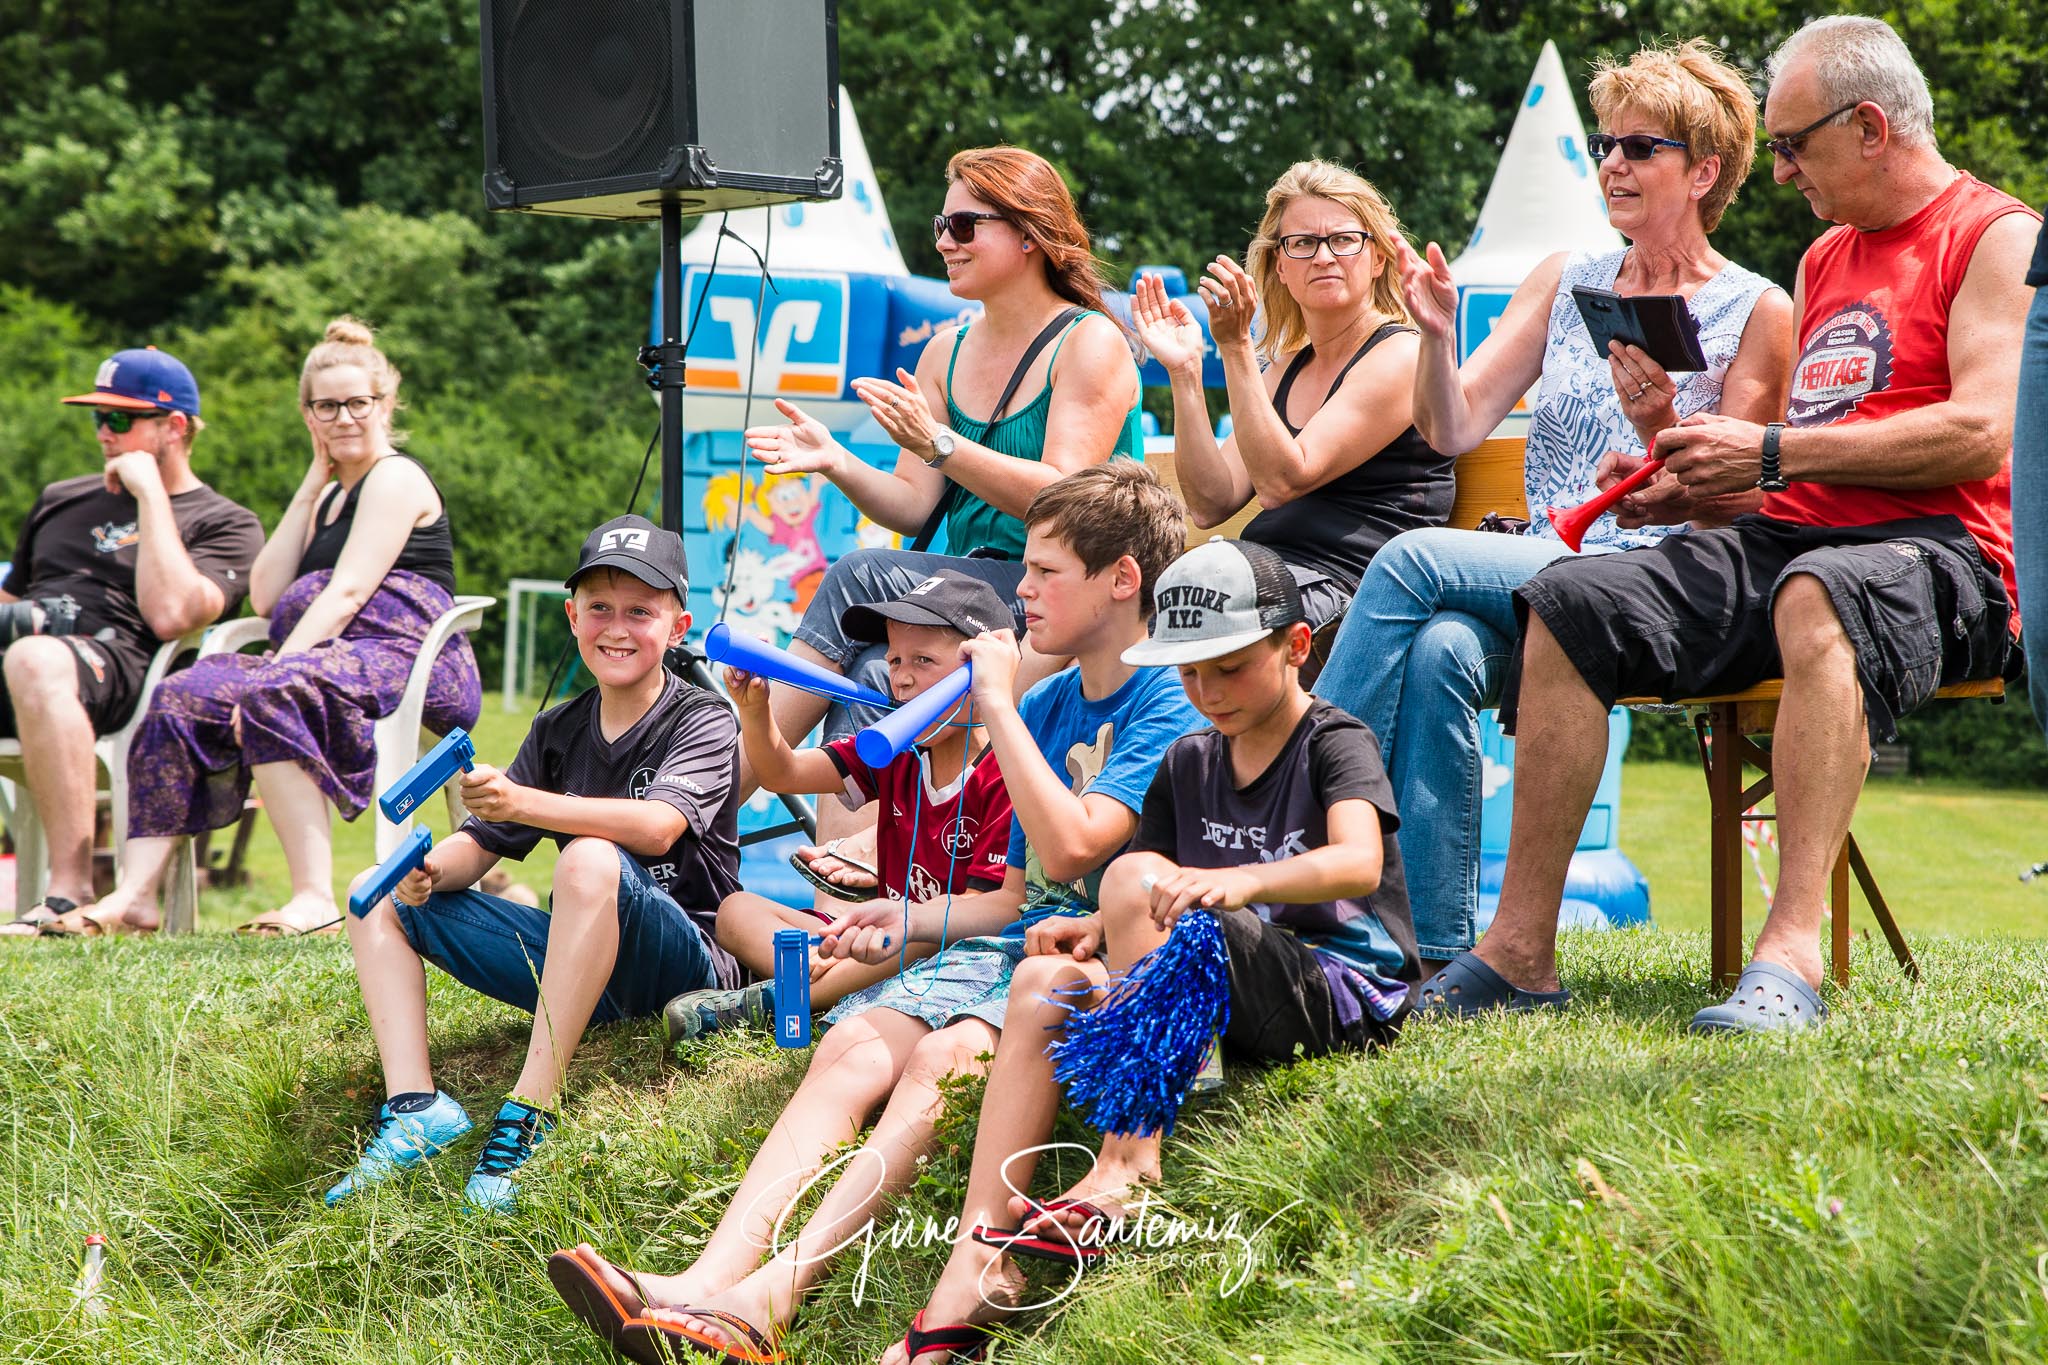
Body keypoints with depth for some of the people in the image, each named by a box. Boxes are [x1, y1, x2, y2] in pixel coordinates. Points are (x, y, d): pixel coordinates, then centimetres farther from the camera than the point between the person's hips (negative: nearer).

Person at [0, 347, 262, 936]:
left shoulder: (225, 524, 12)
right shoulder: (61, 499, 33)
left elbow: (169, 616, -6)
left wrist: (150, 494, -2)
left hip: (112, 659, -6)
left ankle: (72, 891, -42)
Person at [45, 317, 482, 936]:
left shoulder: (396, 478, 1)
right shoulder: (335, 496, 28)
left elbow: (348, 594, -14)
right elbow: (266, 598, 14)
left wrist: (275, 669, -23)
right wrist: (313, 484, 13)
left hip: (404, 664, -8)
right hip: (332, 663, 8)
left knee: (273, 699, -37)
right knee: (180, 701, -13)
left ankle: (317, 900, -43)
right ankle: (135, 896, -25)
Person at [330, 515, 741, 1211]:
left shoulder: (702, 721, -7)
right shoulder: (558, 733, 12)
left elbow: (658, 826, -27)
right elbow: (480, 845, 9)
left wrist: (523, 803, -40)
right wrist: (431, 871, -16)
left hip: (689, 964, -7)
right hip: (579, 961, 7)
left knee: (589, 859, -38)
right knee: (378, 894, 3)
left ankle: (528, 1114, -40)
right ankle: (415, 1103, -20)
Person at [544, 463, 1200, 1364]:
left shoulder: (1170, 702, -6)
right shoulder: (1046, 704, 20)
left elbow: (1070, 848, -21)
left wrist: (997, 704, -12)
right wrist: (909, 921, 8)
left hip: (1100, 959, -7)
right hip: (1018, 941, 7)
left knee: (940, 1058, -32)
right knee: (853, 1045, -20)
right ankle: (712, 1281, -40)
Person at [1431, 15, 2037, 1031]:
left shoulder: (1994, 236, 0)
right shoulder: (1826, 258, 27)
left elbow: (1979, 435, -15)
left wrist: (1772, 451, -12)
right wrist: (1684, 475, 7)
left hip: (1936, 554, -8)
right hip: (1786, 537, 8)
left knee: (1817, 601, -42)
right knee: (1567, 603, -13)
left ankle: (1791, 952, -50)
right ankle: (1521, 950, -18)